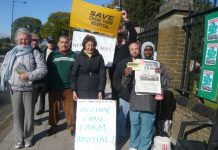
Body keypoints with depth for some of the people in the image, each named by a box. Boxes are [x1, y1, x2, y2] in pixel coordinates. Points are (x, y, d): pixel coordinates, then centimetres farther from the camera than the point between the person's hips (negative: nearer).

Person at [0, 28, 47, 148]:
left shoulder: (35, 53, 1)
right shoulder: (10, 54, 11)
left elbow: (43, 69, -7)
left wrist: (29, 75, -18)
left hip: (29, 89, -2)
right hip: (15, 89, 2)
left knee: (29, 115, 6)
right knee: (17, 115, 7)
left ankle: (28, 138, 23)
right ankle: (19, 139, 21)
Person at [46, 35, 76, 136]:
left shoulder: (73, 55, 5)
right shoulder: (52, 55, 3)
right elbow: (48, 70, 2)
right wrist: (48, 85, -3)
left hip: (68, 87, 0)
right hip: (54, 87, 0)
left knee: (70, 108, 5)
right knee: (54, 108, 10)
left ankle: (71, 126, 19)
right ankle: (53, 126, 26)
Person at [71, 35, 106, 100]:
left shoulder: (99, 57, 5)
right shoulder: (79, 57, 4)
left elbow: (102, 75, 1)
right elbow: (73, 75, 4)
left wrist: (100, 91, -7)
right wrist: (74, 90, -3)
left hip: (95, 91, 1)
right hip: (82, 91, 0)